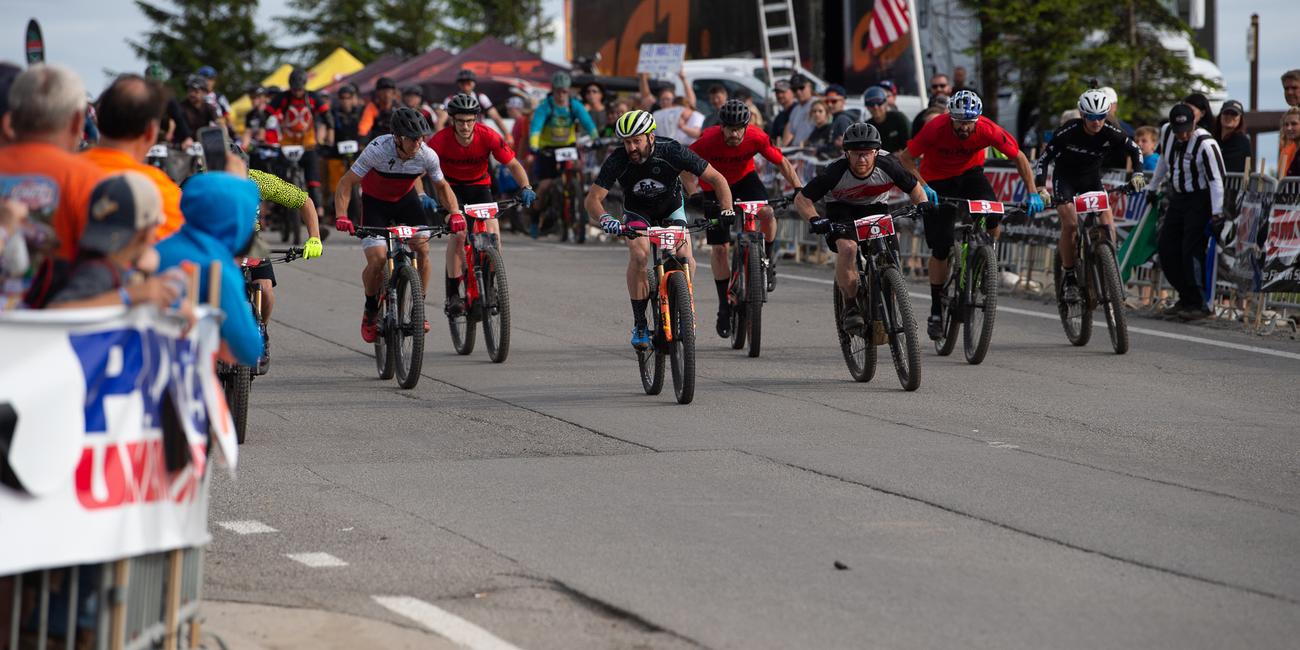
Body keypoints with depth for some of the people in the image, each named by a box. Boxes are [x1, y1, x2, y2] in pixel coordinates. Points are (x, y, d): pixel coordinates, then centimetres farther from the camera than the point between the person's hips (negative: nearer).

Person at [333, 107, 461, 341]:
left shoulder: (427, 155, -23)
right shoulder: (378, 150, -33)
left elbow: (441, 186, -3)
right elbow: (346, 183, -26)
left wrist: (455, 212, -21)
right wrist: (341, 217, -40)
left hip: (406, 199, 3)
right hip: (375, 201, -3)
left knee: (422, 247, -19)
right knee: (377, 259, -18)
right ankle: (370, 311, 8)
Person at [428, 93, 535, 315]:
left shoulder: (488, 136, -24)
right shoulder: (442, 139, -26)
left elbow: (513, 164, -17)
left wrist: (525, 187, -34)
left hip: (479, 186, 2)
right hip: (451, 187, -1)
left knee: (493, 233, -18)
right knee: (458, 232, -23)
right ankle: (453, 295, -15)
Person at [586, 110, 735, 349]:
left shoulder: (671, 151, -30)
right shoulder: (617, 161, -28)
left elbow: (717, 179, -23)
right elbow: (593, 198, -25)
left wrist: (727, 210, -37)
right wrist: (605, 219, -46)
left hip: (671, 209, 0)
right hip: (637, 212, 0)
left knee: (686, 260, -22)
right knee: (639, 255, -29)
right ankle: (639, 325, -18)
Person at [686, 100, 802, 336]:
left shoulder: (757, 138, -28)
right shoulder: (709, 140, -31)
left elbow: (782, 163, -15)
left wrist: (799, 190, -22)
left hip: (744, 178, 1)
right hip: (715, 186, -1)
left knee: (767, 213, -30)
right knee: (719, 248, -4)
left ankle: (767, 259, -1)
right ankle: (724, 306, 10)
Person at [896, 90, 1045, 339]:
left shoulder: (988, 130, -27)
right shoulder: (936, 129, -31)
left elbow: (1020, 158, -14)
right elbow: (906, 158, -22)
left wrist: (1033, 193, -23)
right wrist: (923, 187, -36)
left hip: (970, 173, 1)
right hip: (938, 180, -1)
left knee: (993, 215, -29)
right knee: (940, 248, -6)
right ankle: (936, 311, 7)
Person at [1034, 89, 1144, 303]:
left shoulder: (1110, 132, -20)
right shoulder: (1068, 132, -27)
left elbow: (1134, 149, -4)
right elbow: (1044, 159, -20)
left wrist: (1138, 173, -20)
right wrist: (1040, 188, -32)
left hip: (1091, 179, 3)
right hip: (1065, 179, -3)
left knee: (1106, 218, -20)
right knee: (1070, 223, -22)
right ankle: (1070, 279, -11)